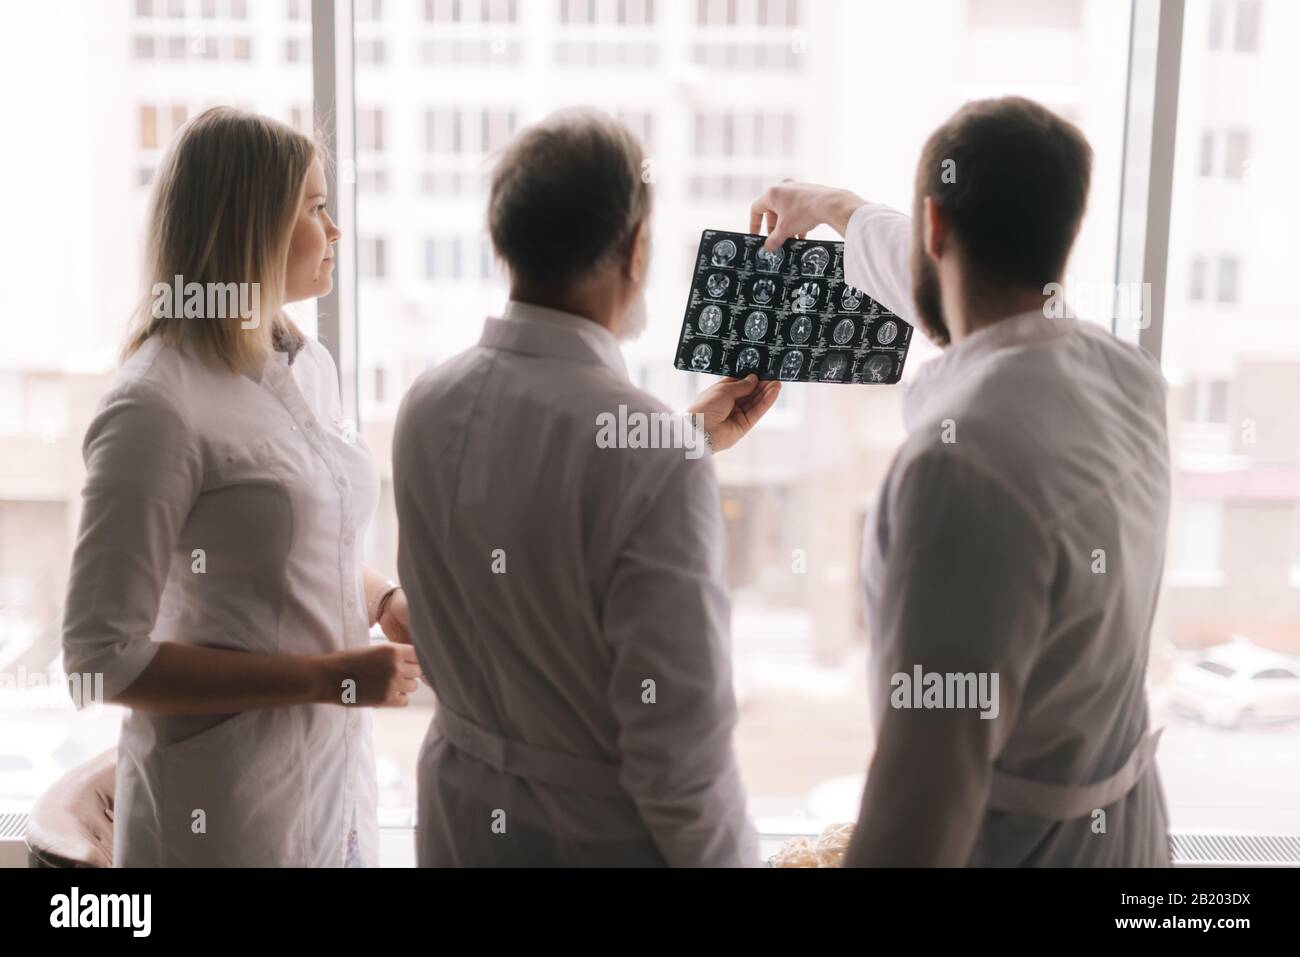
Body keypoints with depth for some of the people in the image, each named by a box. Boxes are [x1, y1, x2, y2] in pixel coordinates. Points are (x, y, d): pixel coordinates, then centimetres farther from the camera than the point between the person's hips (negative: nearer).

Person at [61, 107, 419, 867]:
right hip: (226, 803, -7)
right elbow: (102, 656, -18)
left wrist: (389, 602, -4)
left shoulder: (312, 365, 3)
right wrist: (326, 679, -20)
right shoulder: (157, 406, -19)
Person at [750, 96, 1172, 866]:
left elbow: (927, 787, -32)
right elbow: (969, 282, 17)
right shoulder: (1124, 372, -3)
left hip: (1011, 842, -8)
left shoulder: (967, 458, -30)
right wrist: (835, 207, 32)